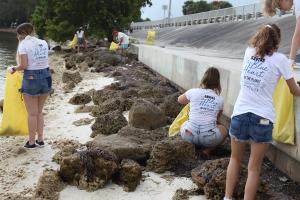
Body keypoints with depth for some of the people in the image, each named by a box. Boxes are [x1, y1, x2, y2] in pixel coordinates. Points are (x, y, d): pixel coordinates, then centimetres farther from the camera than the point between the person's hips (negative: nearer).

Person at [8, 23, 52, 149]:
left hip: (31, 78, -5)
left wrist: (13, 69, 3)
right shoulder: (43, 43, 7)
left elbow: (23, 65, -14)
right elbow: (43, 61, 11)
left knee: (32, 113, 7)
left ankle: (32, 142, 16)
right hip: (46, 77, 5)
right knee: (39, 112, 18)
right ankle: (40, 139, 24)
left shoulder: (23, 44, -8)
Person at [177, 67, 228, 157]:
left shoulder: (193, 92, 1)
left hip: (189, 136, 1)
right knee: (223, 129, 30)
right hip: (209, 138, -1)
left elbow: (180, 100, 22)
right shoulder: (220, 99, 5)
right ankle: (208, 150, 10)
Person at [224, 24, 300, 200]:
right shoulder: (280, 59, -2)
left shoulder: (249, 52, 8)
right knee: (254, 168, 8)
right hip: (262, 119, -3)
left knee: (235, 159, 22)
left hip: (240, 114, 4)